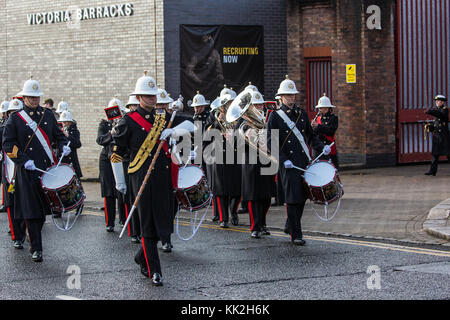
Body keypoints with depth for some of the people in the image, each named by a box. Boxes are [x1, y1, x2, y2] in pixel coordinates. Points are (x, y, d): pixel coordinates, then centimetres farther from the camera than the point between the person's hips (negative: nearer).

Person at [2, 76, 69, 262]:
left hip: (48, 168, 4)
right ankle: (36, 248, -1)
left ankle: (35, 240, 28)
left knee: (43, 208, 9)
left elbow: (58, 135, 17)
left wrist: (64, 147, -5)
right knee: (31, 211, -6)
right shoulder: (15, 119, 0)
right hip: (27, 171, -4)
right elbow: (8, 144, -2)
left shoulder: (48, 115, 12)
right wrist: (24, 161, -14)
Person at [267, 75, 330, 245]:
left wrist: (322, 147, 1)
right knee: (293, 198, -9)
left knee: (302, 197, 8)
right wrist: (284, 160, -15)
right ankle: (295, 235, -5)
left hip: (305, 161, 5)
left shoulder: (302, 114, 14)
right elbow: (271, 143, -5)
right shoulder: (275, 116, -1)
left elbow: (311, 136, 20)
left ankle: (290, 226, 27)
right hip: (288, 164, -5)